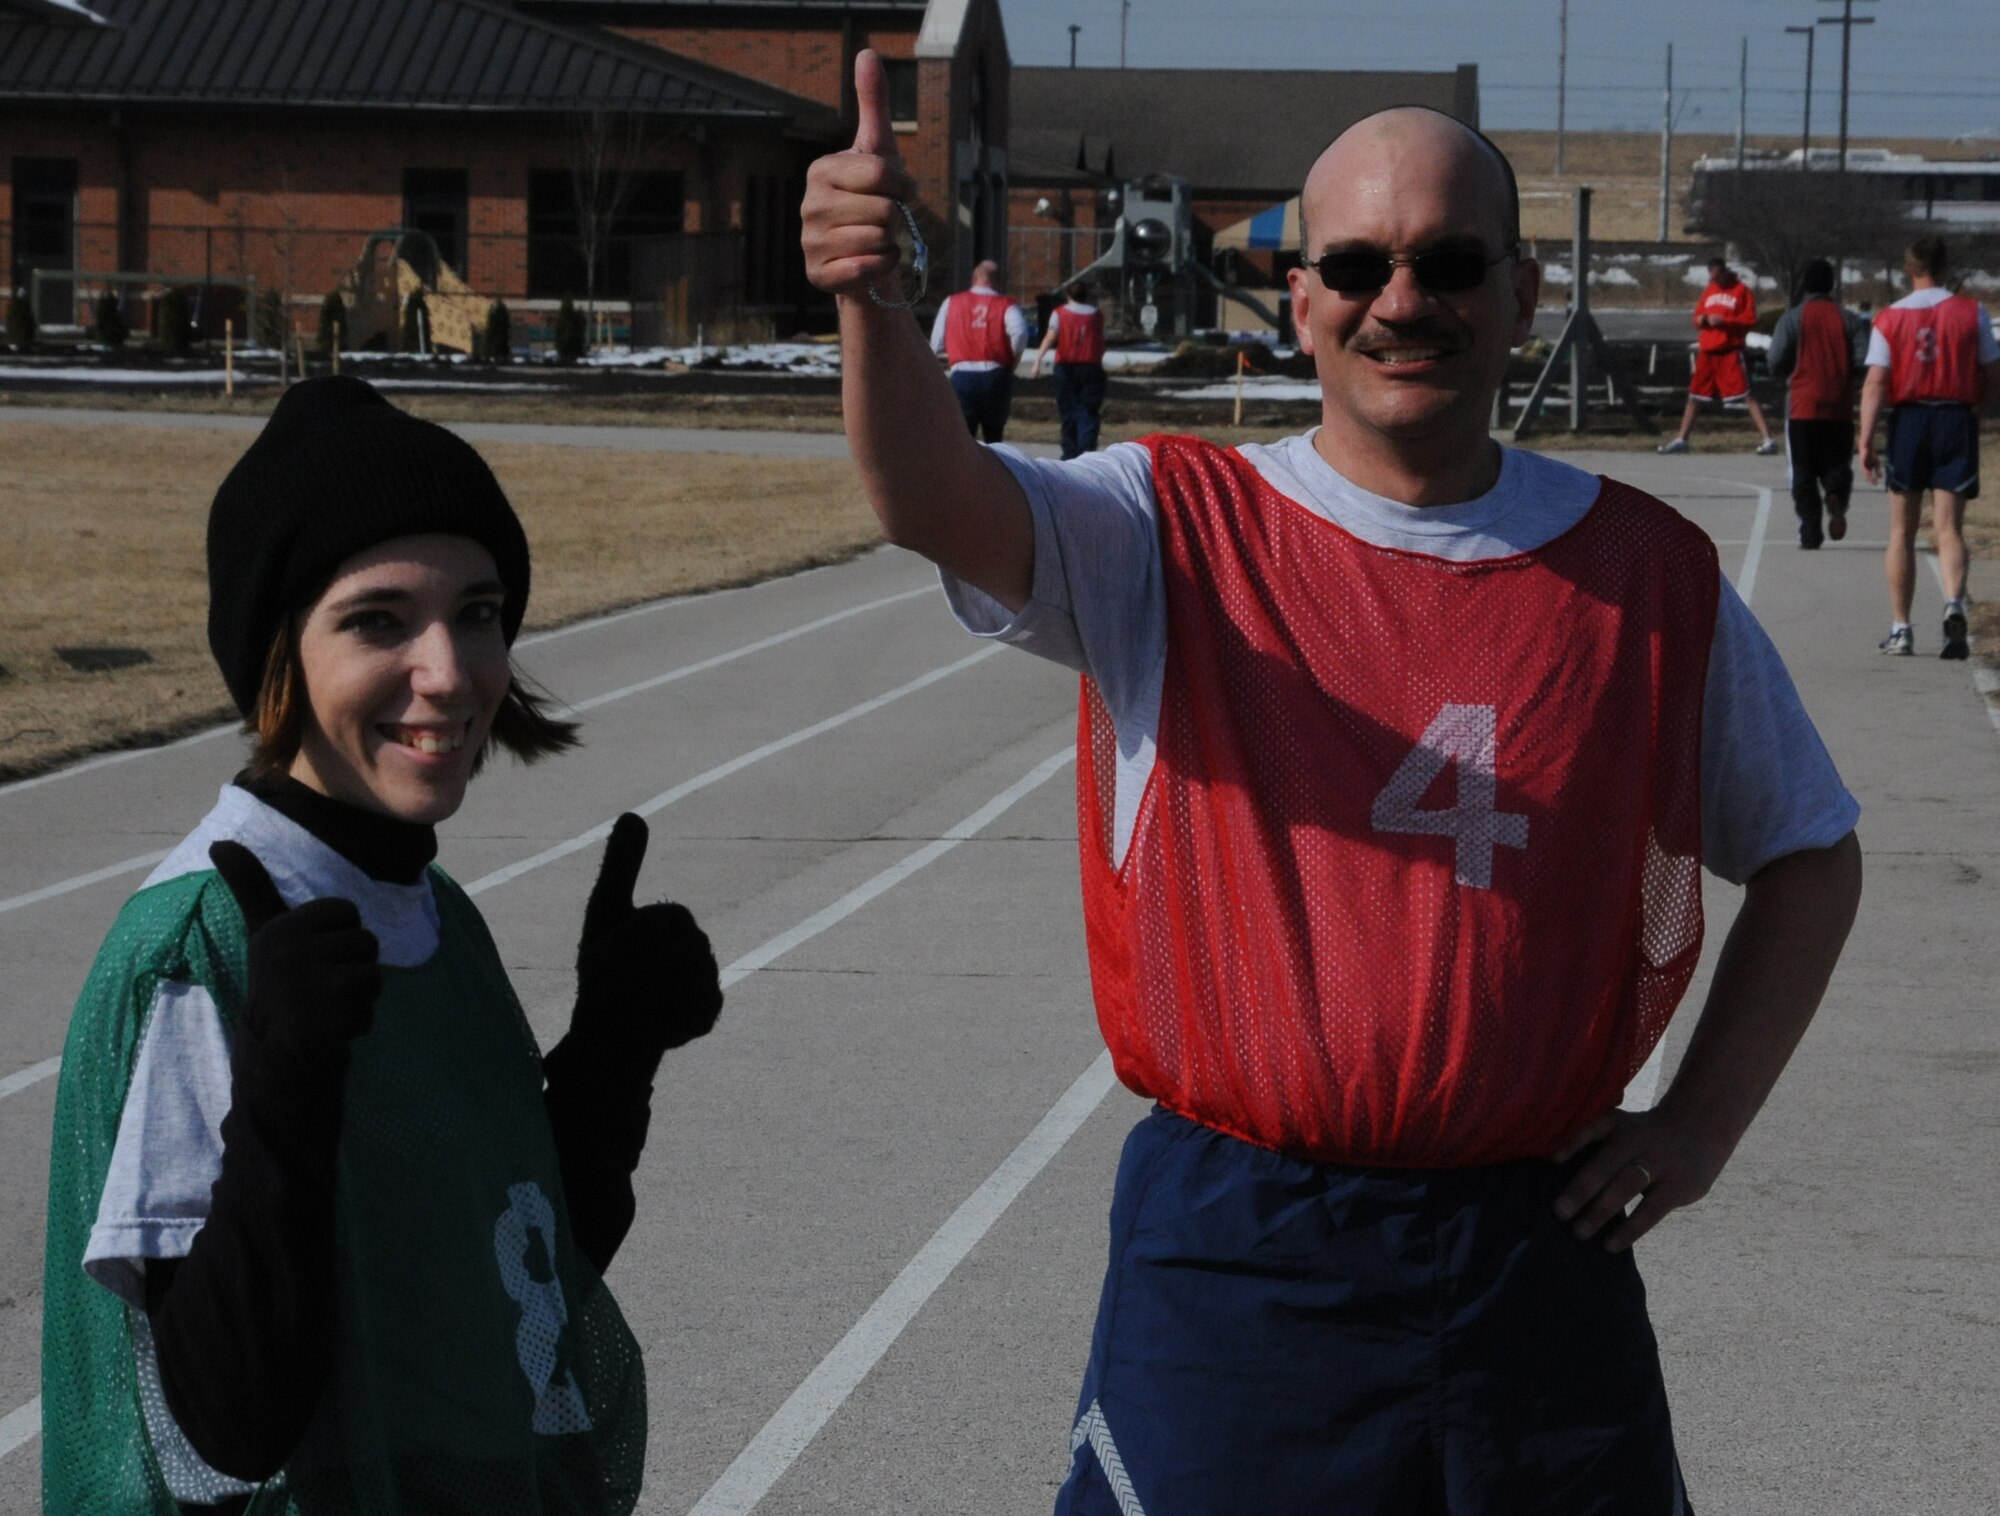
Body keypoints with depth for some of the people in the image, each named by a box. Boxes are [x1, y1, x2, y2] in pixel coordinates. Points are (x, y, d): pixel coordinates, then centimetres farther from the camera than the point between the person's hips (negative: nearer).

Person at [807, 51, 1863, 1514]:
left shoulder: (1651, 572, 3)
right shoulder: (1175, 531, -3)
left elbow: (1811, 851, 14)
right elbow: (934, 502, -23)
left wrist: (1706, 1118, 3)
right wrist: (872, 300, -43)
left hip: (1543, 1259, 2)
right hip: (1233, 1249, -1)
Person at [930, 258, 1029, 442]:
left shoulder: (952, 302, 9)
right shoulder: (1007, 306, 3)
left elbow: (937, 345, 4)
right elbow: (1020, 333, -17)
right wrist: (1013, 358, 0)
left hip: (962, 376, 0)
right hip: (996, 376, 0)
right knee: (994, 438, 15)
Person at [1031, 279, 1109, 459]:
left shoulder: (1060, 313, 4)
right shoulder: (1096, 315, 9)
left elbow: (1051, 336, -11)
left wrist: (1038, 359, -20)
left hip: (1066, 368, 0)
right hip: (1091, 368, 0)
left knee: (1068, 412, 9)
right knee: (1088, 413, -4)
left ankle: (1070, 453, 11)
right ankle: (1087, 449, -23)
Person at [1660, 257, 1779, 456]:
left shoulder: (1741, 290, -4)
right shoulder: (1709, 291, 13)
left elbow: (1750, 320, -10)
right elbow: (1698, 315, 19)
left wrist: (1724, 321, -20)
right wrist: (1700, 320, -5)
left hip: (1730, 351, -6)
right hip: (1707, 350, 6)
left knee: (1747, 395, -13)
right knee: (1694, 396, 12)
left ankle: (1767, 440, -15)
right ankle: (1680, 440, 23)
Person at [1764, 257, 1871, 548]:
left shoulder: (1792, 318, -3)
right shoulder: (1849, 319, 4)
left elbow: (1776, 363, -8)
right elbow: (1863, 361, -3)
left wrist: (1785, 373, 15)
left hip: (1802, 407, -2)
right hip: (1840, 408, 2)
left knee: (1803, 472, 5)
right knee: (1837, 465, 11)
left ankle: (1810, 532, -2)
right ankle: (1836, 497, -21)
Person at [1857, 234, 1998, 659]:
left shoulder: (1890, 318, 0)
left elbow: (1875, 382, -8)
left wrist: (1865, 441, -10)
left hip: (1908, 419, 0)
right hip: (1957, 418, 0)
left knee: (1902, 531, 10)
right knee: (1949, 528, -2)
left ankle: (1900, 628, 12)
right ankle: (1954, 602, -29)